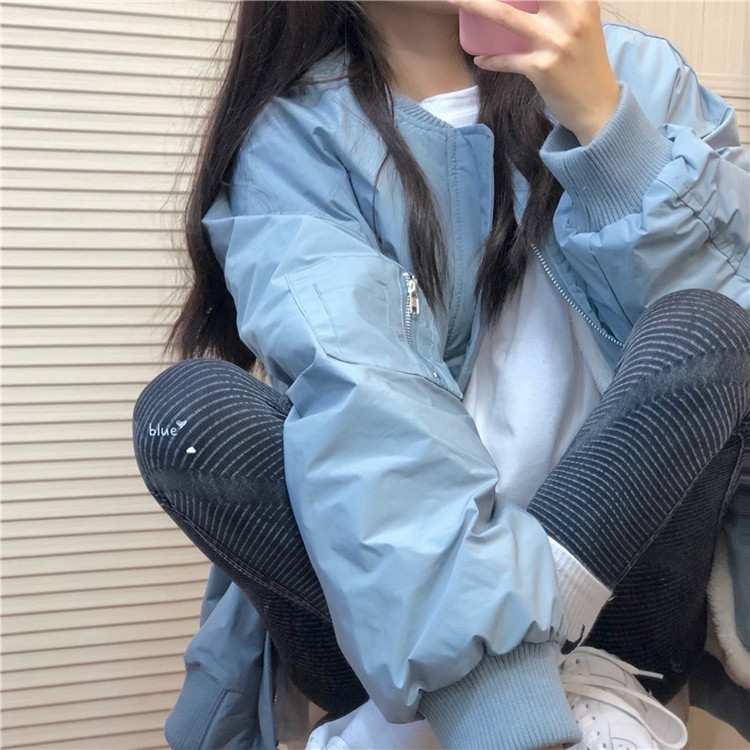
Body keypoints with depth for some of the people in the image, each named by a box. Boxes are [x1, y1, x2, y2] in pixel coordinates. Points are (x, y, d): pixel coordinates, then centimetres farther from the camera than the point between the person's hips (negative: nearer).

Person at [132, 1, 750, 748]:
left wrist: (600, 118, -18)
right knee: (188, 410, -22)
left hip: (616, 571, 1)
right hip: (404, 633, 0)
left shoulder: (635, 74, 6)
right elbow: (361, 400, -22)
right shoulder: (295, 134, -4)